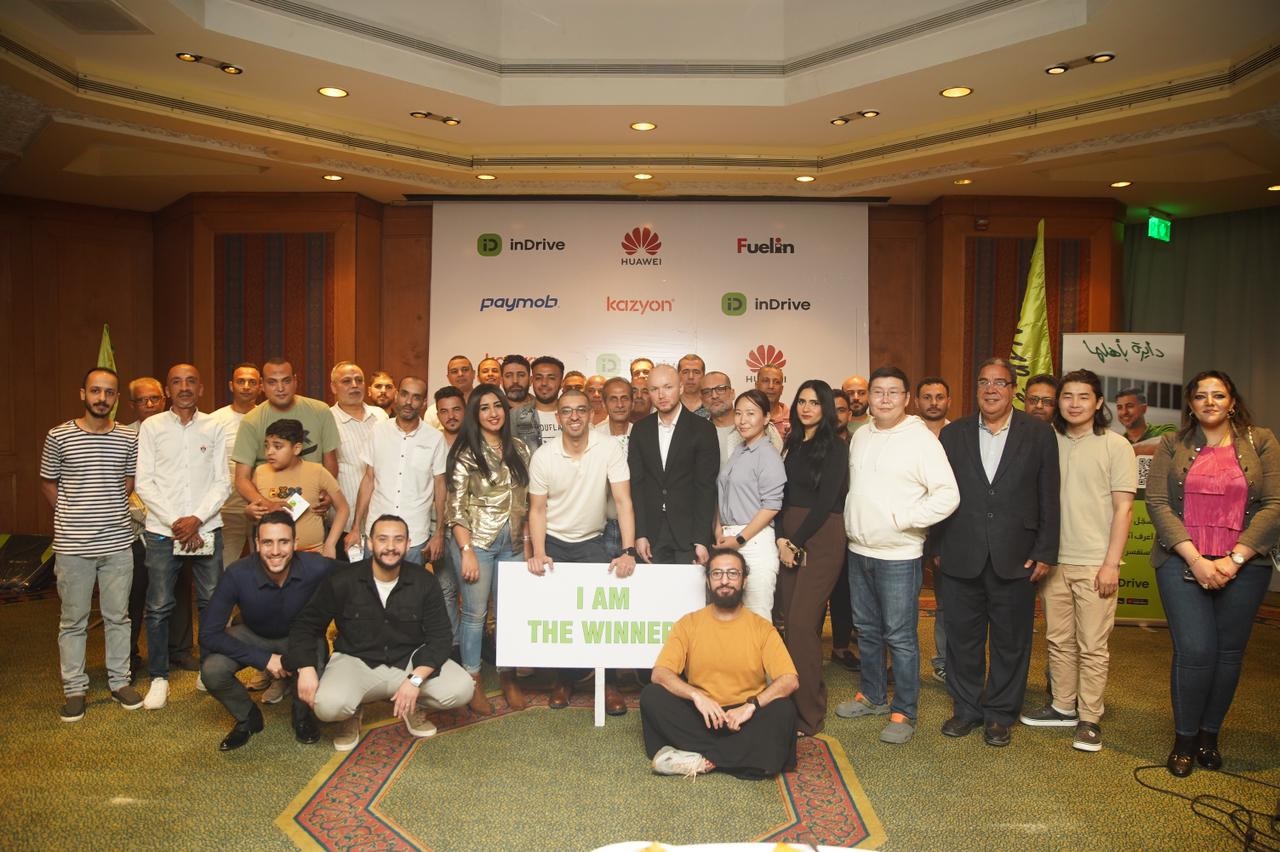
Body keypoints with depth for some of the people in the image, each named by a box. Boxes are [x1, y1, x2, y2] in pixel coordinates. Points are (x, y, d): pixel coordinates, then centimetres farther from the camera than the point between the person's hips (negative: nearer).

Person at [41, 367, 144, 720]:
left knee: (117, 616, 11)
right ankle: (74, 689, 19)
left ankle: (120, 681, 23)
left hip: (118, 542, 2)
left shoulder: (129, 438, 1)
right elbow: (48, 483, 6)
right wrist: (72, 517, 4)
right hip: (72, 545, -2)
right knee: (73, 620, 8)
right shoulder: (58, 437, -5)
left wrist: (110, 511, 7)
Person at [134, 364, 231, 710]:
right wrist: (174, 521, -9)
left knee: (212, 603, 5)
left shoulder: (214, 427, 4)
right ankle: (158, 677, 16)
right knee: (158, 607, 3)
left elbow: (222, 482, 2)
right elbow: (144, 483, -1)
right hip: (162, 530, 0)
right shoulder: (151, 427, 3)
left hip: (206, 529, 1)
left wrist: (197, 519, -11)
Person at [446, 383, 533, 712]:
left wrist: (527, 543, 8)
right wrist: (467, 551, -14)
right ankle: (472, 682, 19)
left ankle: (508, 677, 24)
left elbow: (524, 501, 11)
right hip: (476, 541, -4)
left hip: (512, 542, 4)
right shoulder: (465, 452, -5)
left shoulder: (519, 449, 7)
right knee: (475, 613, 5)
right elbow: (455, 507, -8)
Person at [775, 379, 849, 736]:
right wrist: (781, 538, -2)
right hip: (789, 538, 6)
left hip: (821, 539, -6)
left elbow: (826, 502, -11)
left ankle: (807, 713, 0)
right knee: (791, 621, 7)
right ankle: (794, 698, 19)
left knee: (802, 622, -10)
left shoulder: (835, 448, -5)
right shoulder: (792, 444, 14)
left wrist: (797, 543, -10)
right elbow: (783, 495, 10)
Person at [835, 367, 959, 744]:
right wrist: (852, 523, 9)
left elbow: (948, 495, -16)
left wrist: (902, 519, -18)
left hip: (899, 556, -7)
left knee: (900, 636, 0)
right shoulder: (860, 437, 9)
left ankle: (903, 713, 13)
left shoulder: (921, 439, -11)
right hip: (859, 550, 7)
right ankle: (872, 696, 34)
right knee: (867, 630, 18)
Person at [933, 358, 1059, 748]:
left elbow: (1049, 498, 0)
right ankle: (966, 708, 28)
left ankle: (1000, 714, 26)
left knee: (1010, 641, 10)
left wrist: (1045, 552, -4)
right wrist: (937, 548, 4)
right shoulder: (953, 434, 5)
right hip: (960, 558, 2)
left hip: (1015, 557, -1)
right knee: (962, 637, 11)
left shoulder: (1038, 434, 1)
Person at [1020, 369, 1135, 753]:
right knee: (1058, 640, 12)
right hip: (1054, 561, 4)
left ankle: (1089, 719, 14)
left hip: (1095, 564, -4)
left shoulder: (1115, 446, -3)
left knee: (1093, 647, 2)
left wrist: (1111, 563, -11)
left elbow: (1123, 508, -5)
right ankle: (1063, 706, 26)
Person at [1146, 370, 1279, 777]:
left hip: (1243, 566, 1)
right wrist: (1195, 559, -12)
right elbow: (1157, 503, -3)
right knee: (1195, 652, -6)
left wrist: (1233, 560, -11)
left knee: (1229, 653, 7)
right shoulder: (1173, 445, 5)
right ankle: (1184, 739, 12)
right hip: (1182, 563, -1)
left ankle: (1209, 734, 25)